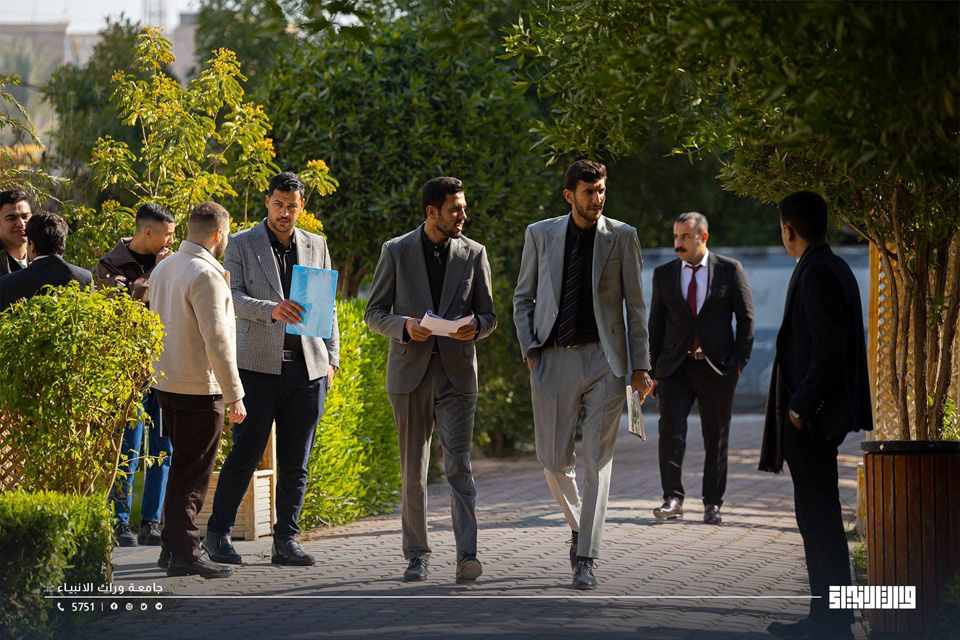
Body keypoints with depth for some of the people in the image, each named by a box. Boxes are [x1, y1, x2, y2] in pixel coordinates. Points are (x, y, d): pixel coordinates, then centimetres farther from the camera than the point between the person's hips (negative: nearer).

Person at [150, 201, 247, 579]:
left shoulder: (163, 269, 11)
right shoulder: (206, 275, -17)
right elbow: (216, 340, -19)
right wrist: (234, 395, -15)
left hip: (165, 382, 9)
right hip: (199, 388, -9)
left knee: (183, 467, 17)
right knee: (192, 473, -2)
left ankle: (173, 547, 22)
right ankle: (184, 554, 1)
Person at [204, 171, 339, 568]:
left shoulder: (316, 247, 15)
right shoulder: (242, 245, 4)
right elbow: (231, 296, -7)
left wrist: (331, 359, 8)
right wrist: (271, 309, -24)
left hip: (307, 368, 3)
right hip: (258, 366, -3)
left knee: (295, 462, 5)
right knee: (246, 453, -6)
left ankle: (286, 541, 10)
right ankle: (218, 534, 4)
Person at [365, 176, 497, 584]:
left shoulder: (474, 254, 6)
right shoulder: (396, 252, 2)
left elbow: (489, 316, 10)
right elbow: (374, 313, 4)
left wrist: (475, 327, -14)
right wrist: (404, 326, -16)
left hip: (457, 374, 0)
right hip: (410, 372, 0)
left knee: (459, 467, -11)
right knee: (413, 473, 7)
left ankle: (466, 556, -17)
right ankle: (417, 554, 18)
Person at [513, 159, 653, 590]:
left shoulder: (621, 237, 4)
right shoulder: (540, 235, 7)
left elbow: (635, 304, 6)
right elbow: (523, 297, 14)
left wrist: (640, 364, 1)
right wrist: (529, 348, 0)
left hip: (604, 360, -2)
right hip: (554, 360, 2)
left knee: (596, 460, -7)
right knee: (554, 461, 4)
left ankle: (586, 559, -6)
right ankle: (578, 525, 31)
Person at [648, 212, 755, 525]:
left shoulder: (729, 270, 1)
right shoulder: (664, 274, 8)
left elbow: (746, 317, 3)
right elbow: (656, 324, 10)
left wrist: (739, 361, -5)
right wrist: (655, 370, 5)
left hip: (717, 368, -1)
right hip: (676, 367, 1)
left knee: (716, 437, 4)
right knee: (671, 429, -13)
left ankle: (712, 503, 13)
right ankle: (673, 499, -11)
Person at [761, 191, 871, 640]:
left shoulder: (817, 274, -17)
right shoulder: (835, 269, 14)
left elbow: (829, 350, -23)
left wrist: (801, 406, -18)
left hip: (811, 418, -10)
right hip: (817, 413, 10)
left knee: (819, 517, -7)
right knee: (817, 516, 14)